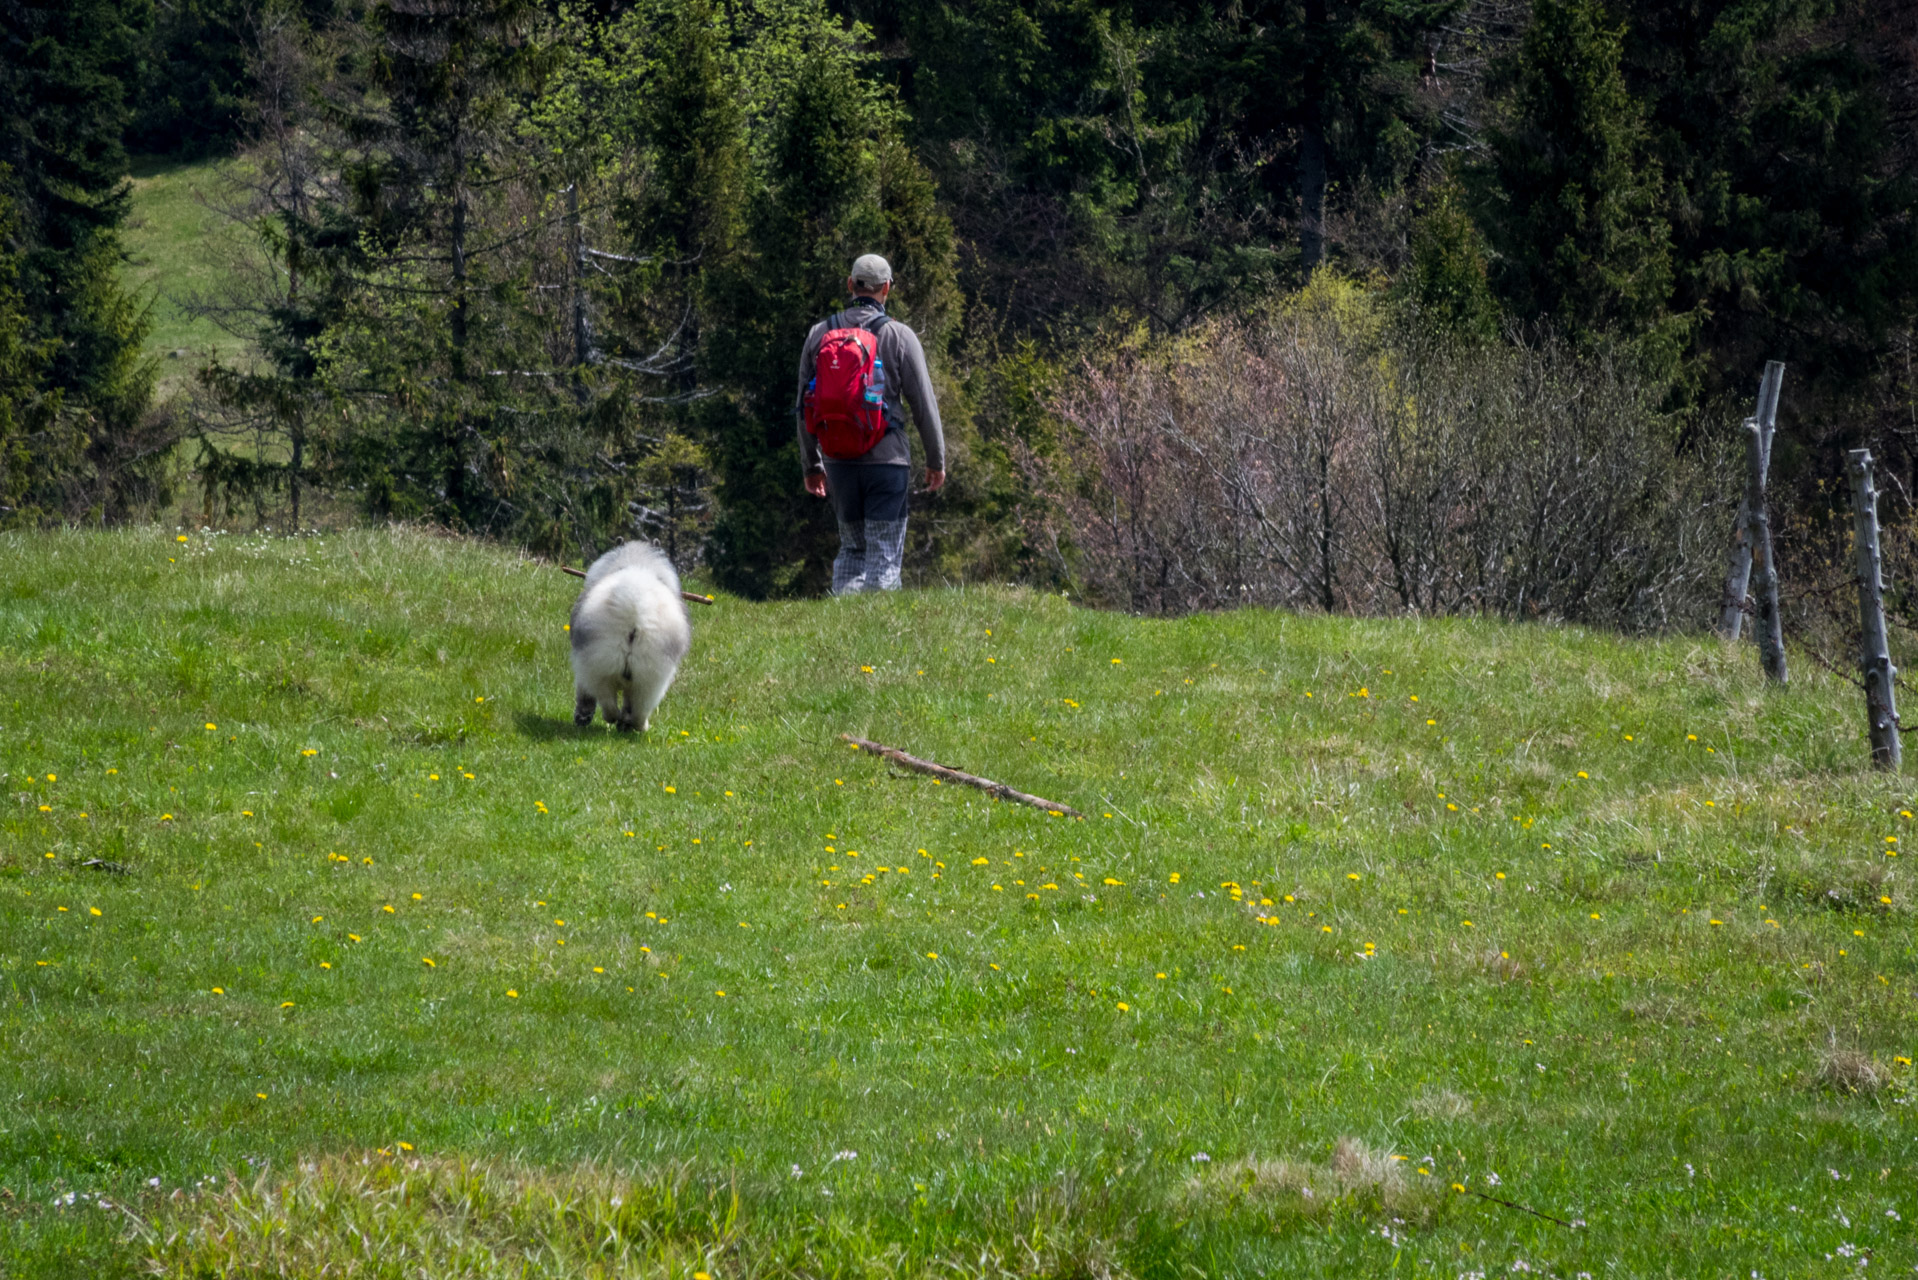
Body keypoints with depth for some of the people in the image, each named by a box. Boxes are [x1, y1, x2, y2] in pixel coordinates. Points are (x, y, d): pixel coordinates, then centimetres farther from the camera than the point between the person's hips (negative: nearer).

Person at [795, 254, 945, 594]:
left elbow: (805, 405, 10)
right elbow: (924, 403, -3)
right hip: (886, 457, -4)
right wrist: (936, 460, 8)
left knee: (851, 549, 14)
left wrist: (811, 464, 18)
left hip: (838, 461, 4)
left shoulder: (819, 333, 6)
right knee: (884, 553, -1)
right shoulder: (899, 336, -4)